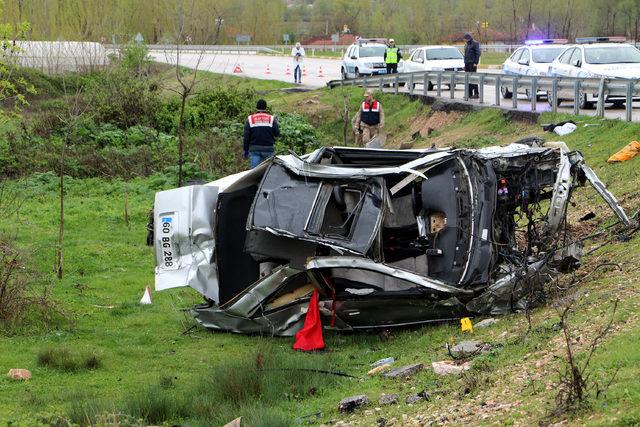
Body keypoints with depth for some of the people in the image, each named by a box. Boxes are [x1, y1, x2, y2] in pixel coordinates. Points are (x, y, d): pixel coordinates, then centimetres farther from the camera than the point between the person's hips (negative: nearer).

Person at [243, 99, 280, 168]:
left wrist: (245, 151, 8)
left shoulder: (250, 119, 2)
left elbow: (246, 137, 1)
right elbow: (277, 134, 2)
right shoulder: (271, 119, 0)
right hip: (268, 149, 0)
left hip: (254, 149, 0)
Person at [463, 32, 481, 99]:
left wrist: (475, 63, -17)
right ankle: (470, 93, 10)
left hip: (472, 64, -8)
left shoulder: (475, 43, -7)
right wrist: (465, 62, 16)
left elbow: (478, 53, -12)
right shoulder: (466, 44, 18)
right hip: (467, 64, 8)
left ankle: (476, 93, -8)